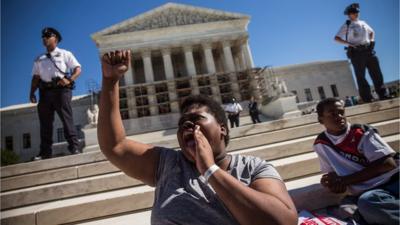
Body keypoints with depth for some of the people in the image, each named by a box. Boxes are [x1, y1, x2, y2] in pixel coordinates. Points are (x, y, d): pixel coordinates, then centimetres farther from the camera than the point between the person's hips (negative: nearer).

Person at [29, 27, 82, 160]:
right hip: (45, 91, 5)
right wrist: (32, 93, 6)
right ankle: (45, 153, 7)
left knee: (67, 118, -11)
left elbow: (78, 69, 1)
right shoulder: (39, 59, 24)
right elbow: (35, 77, 19)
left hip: (61, 89, -4)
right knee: (45, 122, 3)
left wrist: (69, 79, -16)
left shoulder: (65, 54, 12)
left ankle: (74, 147, -10)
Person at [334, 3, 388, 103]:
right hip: (356, 52, -5)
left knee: (376, 73, 2)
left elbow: (372, 32, 34)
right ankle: (367, 99, -1)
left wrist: (372, 40, 14)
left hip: (368, 50, 5)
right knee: (361, 76, -4)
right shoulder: (346, 25, 4)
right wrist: (349, 44, -15)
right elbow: (336, 38, -6)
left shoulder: (363, 23, 20)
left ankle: (383, 96, 8)